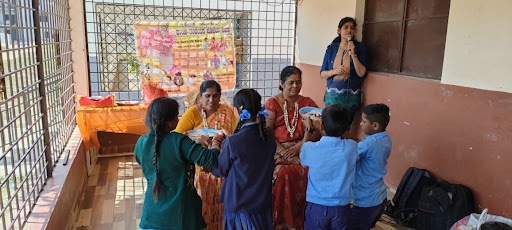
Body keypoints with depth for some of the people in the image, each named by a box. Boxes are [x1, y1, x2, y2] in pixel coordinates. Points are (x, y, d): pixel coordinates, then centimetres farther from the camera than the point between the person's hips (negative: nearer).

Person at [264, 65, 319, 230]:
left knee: (308, 171, -27)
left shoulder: (307, 103, 11)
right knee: (283, 172, -31)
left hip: (302, 149, 2)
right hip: (277, 150, -2)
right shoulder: (272, 103, 5)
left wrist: (298, 147, -14)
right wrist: (283, 151, -19)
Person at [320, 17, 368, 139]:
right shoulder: (331, 48, 6)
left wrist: (353, 54, -15)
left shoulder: (360, 47, 0)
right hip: (332, 94, 2)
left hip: (351, 96, -2)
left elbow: (361, 73, -7)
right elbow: (322, 73, 7)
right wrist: (334, 71, -12)